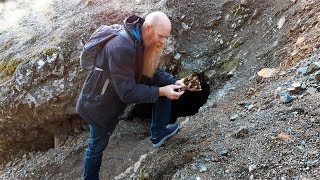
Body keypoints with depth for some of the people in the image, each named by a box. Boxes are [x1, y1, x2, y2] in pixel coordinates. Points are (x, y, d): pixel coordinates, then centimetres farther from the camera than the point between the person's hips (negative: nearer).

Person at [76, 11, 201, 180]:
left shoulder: (146, 43, -10)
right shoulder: (121, 48, -37)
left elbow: (153, 73, -2)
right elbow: (127, 92, -35)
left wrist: (176, 81, -18)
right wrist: (161, 91, -34)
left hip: (124, 91, 7)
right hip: (100, 102, -7)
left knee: (164, 84, -4)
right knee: (97, 146, 11)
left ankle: (158, 134, 9)